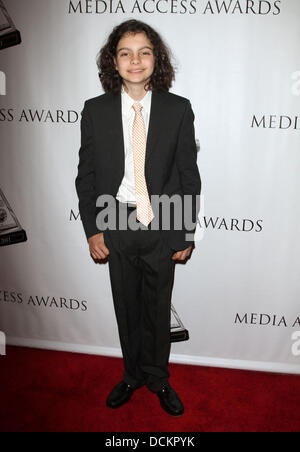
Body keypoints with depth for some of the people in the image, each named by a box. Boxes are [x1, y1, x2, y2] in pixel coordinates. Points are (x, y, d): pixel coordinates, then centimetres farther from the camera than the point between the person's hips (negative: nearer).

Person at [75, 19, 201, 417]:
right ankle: (133, 376, 39)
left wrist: (186, 232, -3)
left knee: (158, 308, 13)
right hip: (116, 228, 1)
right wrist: (93, 230, -3)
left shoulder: (178, 109, -3)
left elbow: (189, 175, -1)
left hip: (162, 228, -1)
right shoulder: (95, 111, 0)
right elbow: (86, 175, 2)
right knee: (126, 308, 16)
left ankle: (158, 379, 37)